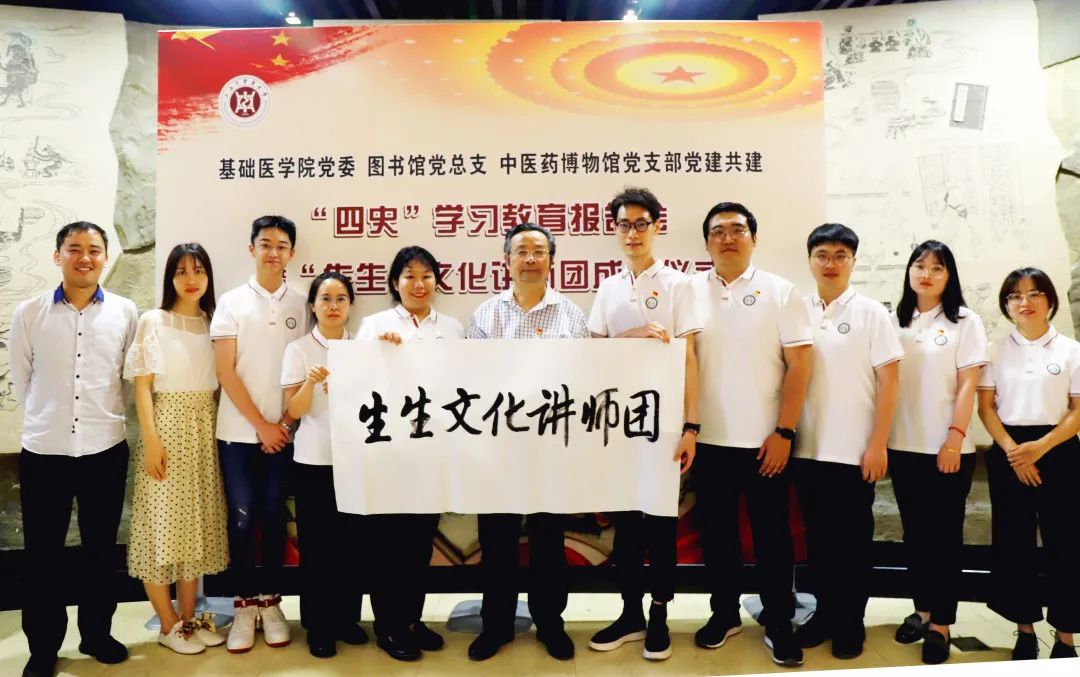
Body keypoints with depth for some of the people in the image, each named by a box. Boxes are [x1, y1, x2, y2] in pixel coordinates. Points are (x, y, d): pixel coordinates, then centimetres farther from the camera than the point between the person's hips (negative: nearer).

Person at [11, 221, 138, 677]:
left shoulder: (125, 312, -2)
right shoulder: (29, 313, -2)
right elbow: (20, 381, 7)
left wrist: (103, 416, 9)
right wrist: (46, 419, 12)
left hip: (105, 449, 1)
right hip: (43, 450, 0)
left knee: (100, 548, 13)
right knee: (42, 554, 9)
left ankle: (96, 633, 31)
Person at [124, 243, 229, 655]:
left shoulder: (213, 324, 9)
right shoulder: (152, 322, -3)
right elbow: (142, 387, -7)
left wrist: (220, 432, 4)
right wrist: (151, 439, -15)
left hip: (205, 431, 5)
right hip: (168, 427, -5)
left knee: (196, 522, 9)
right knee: (163, 523, -1)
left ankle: (189, 617, 20)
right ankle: (168, 625, 11)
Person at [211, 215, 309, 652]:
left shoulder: (300, 305, 3)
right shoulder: (231, 302, 0)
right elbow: (226, 372, -5)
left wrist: (285, 422, -5)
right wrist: (261, 425, -8)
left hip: (283, 432, 1)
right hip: (238, 432, -1)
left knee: (274, 517, 8)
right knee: (242, 519, 4)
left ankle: (269, 602, 20)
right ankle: (244, 604, 16)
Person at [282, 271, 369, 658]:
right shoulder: (298, 349, -1)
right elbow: (294, 411, -6)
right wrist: (311, 382, -23)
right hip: (313, 459, -2)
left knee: (353, 539, 7)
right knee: (316, 542, 3)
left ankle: (346, 618, 23)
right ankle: (318, 626, 16)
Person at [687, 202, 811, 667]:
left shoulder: (779, 292, -2)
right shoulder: (691, 291, 4)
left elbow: (800, 364, -4)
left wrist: (783, 432, -9)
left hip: (764, 440, -2)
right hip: (710, 438, 2)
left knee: (772, 533, 8)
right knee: (715, 530, 12)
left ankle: (778, 622, 23)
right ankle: (724, 613, 29)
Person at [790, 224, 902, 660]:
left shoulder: (871, 313, -2)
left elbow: (889, 382, -4)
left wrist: (878, 445, -9)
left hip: (854, 449, -3)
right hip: (806, 447, 3)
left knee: (852, 539, 7)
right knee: (817, 536, 12)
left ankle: (851, 621, 21)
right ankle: (824, 613, 26)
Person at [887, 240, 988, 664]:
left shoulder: (965, 322, -1)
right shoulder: (895, 322, 9)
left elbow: (968, 386, -6)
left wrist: (954, 439, -14)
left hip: (948, 448, -3)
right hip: (903, 446, 4)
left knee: (944, 533, 4)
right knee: (915, 531, 12)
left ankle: (941, 623, 13)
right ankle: (922, 609, 25)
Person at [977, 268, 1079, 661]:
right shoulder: (996, 350, 5)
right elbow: (986, 407, 2)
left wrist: (1041, 446, -15)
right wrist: (1011, 450, -12)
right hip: (1008, 454, 2)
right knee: (1012, 542, 5)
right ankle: (1025, 630, 18)